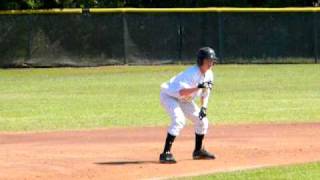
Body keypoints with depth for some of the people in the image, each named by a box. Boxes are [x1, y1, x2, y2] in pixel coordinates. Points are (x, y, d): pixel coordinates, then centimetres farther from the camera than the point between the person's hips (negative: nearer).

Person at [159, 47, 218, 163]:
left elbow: (205, 94, 6)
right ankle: (166, 153, -31)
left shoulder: (209, 75, -5)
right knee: (179, 120, -30)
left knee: (202, 121, 8)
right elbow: (181, 92, -40)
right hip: (169, 96, -9)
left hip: (184, 100, 9)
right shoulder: (192, 73, -31)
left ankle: (198, 151, 28)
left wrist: (203, 107, -10)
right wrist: (198, 87, -50)